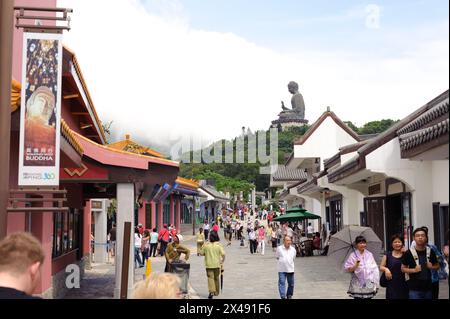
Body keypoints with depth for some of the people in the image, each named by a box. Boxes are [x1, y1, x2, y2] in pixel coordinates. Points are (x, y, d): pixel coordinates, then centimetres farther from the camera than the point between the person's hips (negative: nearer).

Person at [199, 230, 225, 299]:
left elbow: (201, 253, 1)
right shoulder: (219, 245, -8)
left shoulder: (206, 245, -6)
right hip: (217, 264, 1)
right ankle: (216, 292, 26)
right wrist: (223, 260, 1)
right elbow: (223, 254, -15)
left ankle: (211, 291, -21)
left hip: (209, 265, -1)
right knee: (216, 278, 16)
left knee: (210, 277, -3)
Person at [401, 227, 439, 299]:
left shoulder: (431, 252, 4)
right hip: (414, 288, -4)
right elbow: (403, 268, 1)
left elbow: (437, 266, 16)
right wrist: (414, 270, -15)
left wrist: (431, 267, -6)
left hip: (428, 287, 4)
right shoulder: (409, 253, -6)